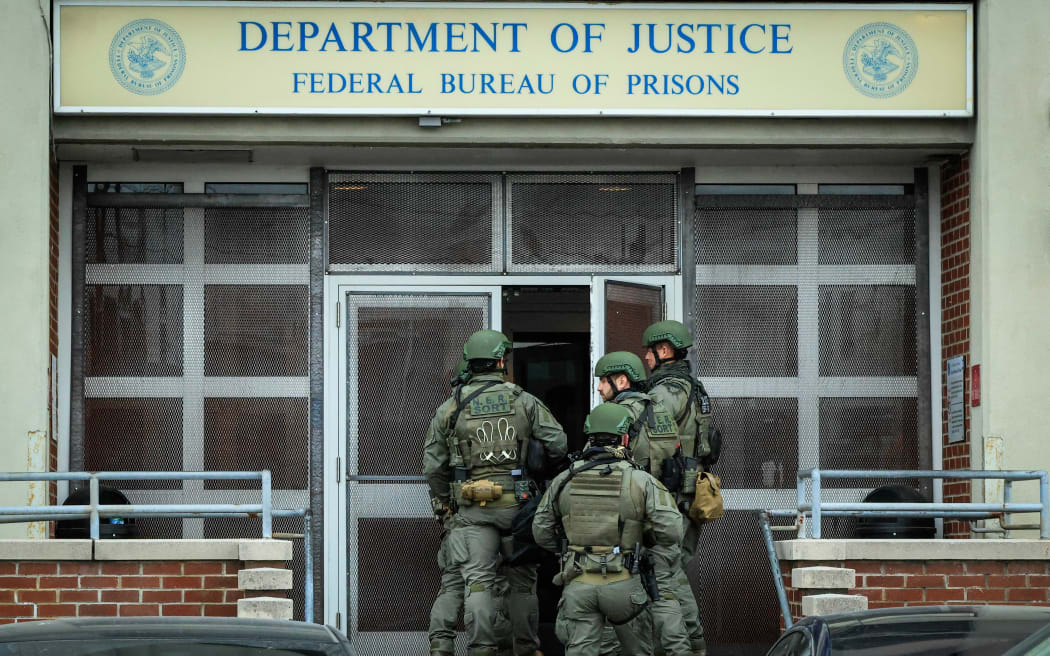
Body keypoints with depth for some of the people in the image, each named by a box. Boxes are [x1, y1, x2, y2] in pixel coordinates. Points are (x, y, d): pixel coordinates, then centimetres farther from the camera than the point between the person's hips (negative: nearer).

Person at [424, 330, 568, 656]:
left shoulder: (451, 408, 3)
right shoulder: (524, 402, 0)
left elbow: (433, 463, 6)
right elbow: (557, 444, -2)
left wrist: (445, 501, 20)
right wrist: (536, 467, 18)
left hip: (473, 507, 0)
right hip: (517, 505, 0)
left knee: (479, 580, -2)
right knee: (522, 580, 11)